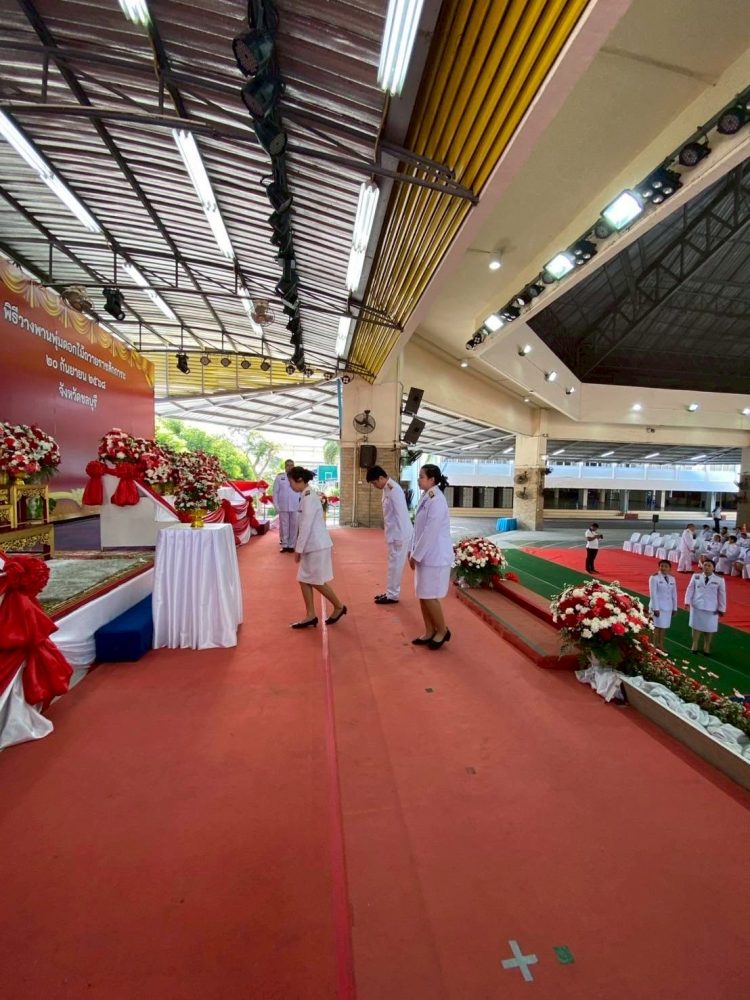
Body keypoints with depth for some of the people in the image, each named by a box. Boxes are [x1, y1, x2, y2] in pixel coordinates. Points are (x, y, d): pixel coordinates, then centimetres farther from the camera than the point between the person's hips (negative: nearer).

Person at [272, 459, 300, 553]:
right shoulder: (279, 477, 0)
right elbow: (275, 492, 1)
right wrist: (276, 506, -4)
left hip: (295, 507, 0)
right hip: (283, 506, 0)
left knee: (294, 526, 6)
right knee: (284, 526, 7)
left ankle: (291, 545, 17)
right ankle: (284, 545, 18)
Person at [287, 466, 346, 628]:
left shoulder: (309, 497, -19)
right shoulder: (307, 496, 11)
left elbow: (306, 526, -21)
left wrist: (298, 549, -16)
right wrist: (301, 548, 17)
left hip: (317, 546, -9)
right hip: (312, 546, 9)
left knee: (317, 582, 3)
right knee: (304, 580, 10)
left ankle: (339, 607, 21)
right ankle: (311, 616, 17)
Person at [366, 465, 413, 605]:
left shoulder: (394, 490, -21)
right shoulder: (386, 489, 7)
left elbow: (401, 514, -22)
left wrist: (399, 537, -21)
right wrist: (388, 532, 17)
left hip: (400, 534, -9)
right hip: (393, 533, 9)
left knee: (396, 565, 2)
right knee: (393, 564, 16)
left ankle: (392, 595, 13)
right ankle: (391, 592, 27)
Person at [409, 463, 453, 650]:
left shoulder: (436, 501, -19)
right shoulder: (426, 497, 9)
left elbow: (430, 532, -22)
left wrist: (416, 556, -16)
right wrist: (413, 550, 11)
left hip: (435, 557, -9)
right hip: (425, 555, 9)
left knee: (429, 596, 1)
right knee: (422, 596, 14)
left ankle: (442, 631, 21)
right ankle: (430, 632, 27)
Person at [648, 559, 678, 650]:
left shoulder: (672, 578, 7)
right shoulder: (654, 577, -11)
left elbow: (674, 594, 11)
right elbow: (653, 594, -14)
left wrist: (674, 607, 10)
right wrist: (655, 608, -18)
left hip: (668, 606, 5)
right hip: (658, 606, -5)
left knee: (664, 626, 9)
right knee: (658, 626, -4)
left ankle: (661, 646, 18)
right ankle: (655, 647, 4)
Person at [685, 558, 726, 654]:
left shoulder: (719, 580, -5)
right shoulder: (696, 576, -1)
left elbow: (722, 595, 0)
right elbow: (690, 589, 1)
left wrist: (721, 609, 0)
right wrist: (688, 601, -6)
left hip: (711, 608, -1)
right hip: (697, 606, 1)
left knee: (709, 628, 9)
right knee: (696, 626, 12)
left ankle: (706, 648, 28)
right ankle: (694, 646, 26)